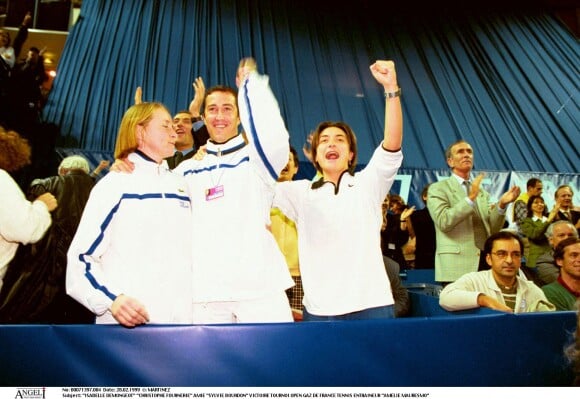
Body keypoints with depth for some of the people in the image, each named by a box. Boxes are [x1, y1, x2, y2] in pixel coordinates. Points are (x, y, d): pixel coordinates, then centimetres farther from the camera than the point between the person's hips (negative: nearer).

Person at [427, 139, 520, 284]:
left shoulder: (482, 192, 19)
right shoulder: (438, 189, 2)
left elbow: (492, 230, 12)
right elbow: (443, 222, -14)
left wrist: (501, 205, -4)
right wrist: (470, 198, -19)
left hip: (485, 263, 5)